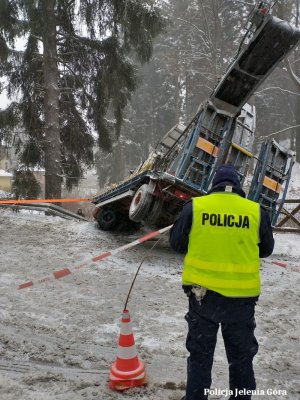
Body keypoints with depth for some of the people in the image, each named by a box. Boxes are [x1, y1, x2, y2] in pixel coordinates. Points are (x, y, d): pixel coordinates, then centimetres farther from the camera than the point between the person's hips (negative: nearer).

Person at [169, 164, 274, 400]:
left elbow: (176, 243, 2)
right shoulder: (256, 212, -6)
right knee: (241, 355, 19)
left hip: (202, 294, 0)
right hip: (241, 297, 0)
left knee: (200, 353, 17)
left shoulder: (194, 207, -8)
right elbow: (266, 249, 8)